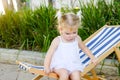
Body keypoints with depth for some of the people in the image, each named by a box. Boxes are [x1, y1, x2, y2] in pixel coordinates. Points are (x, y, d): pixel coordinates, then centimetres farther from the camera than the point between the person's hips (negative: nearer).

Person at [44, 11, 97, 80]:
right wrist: (47, 67, -15)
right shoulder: (57, 41, -5)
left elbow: (84, 48, 25)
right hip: (59, 65, -3)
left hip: (74, 65, 3)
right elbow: (49, 54, -5)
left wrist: (92, 58, 21)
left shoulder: (77, 39, 6)